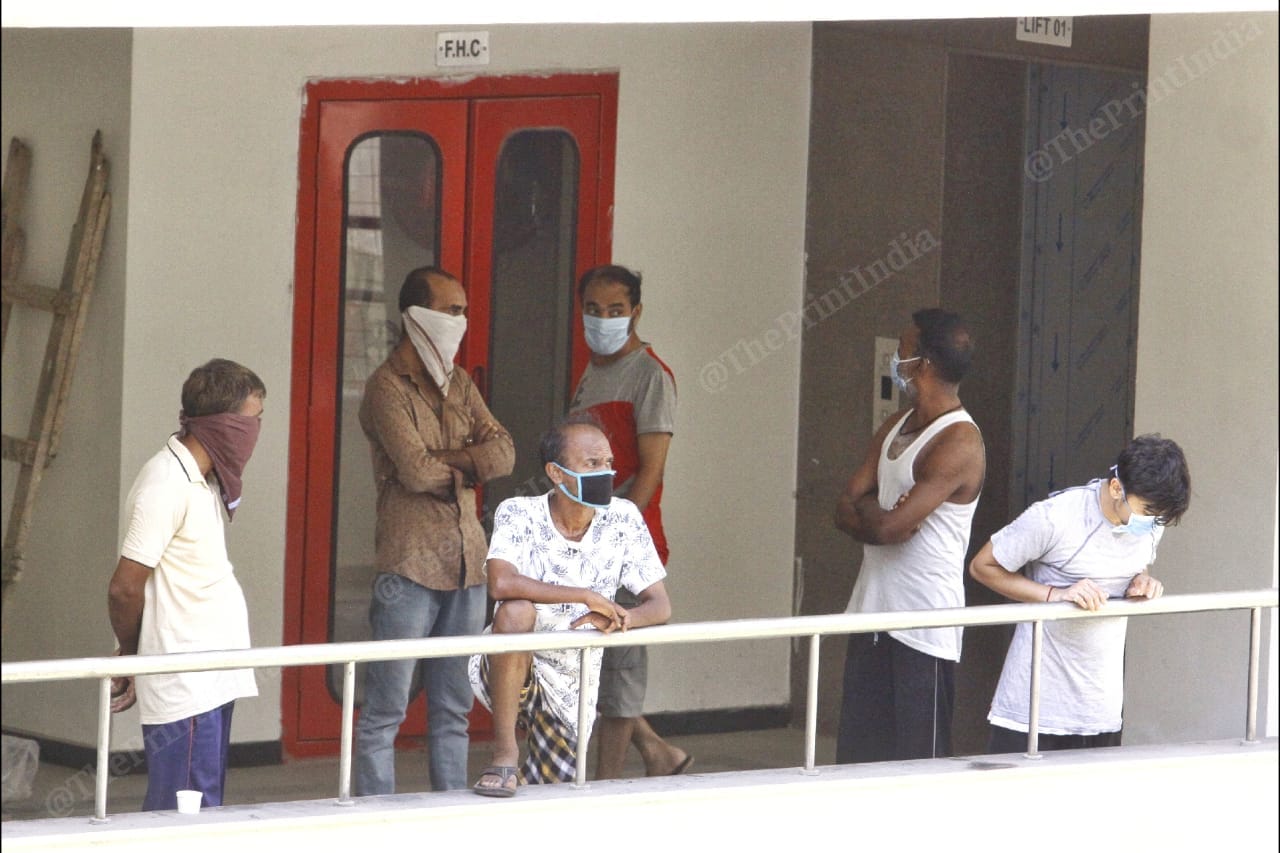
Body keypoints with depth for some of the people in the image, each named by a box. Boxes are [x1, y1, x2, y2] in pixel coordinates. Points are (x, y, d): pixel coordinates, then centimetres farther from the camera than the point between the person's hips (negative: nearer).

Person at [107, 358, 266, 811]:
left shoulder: (201, 479, 14)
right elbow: (124, 588, -16)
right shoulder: (167, 485, -17)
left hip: (211, 683, 9)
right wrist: (130, 656, 1)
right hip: (184, 685, -9)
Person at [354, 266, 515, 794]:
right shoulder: (387, 387, -8)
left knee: (453, 710, 12)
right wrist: (468, 466, -1)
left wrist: (441, 462, -12)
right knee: (386, 710, -4)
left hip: (466, 564, 7)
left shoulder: (459, 385, 14)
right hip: (411, 566, -7)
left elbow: (503, 454, 1)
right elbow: (416, 471, -18)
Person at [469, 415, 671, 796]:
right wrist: (587, 596, -31)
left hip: (572, 687, 4)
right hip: (510, 674, -4)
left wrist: (621, 618, -27)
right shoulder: (519, 515, -14)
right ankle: (505, 754, -23)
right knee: (517, 610, -34)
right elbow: (501, 583, -33)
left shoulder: (622, 520, -5)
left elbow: (659, 606, -4)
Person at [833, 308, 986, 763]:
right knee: (858, 757, 9)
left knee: (918, 761, -2)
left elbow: (888, 527, -22)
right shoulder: (895, 427, 13)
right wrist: (881, 516, -12)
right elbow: (846, 509, 9)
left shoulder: (958, 444, -16)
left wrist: (865, 510, -1)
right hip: (872, 609, 9)